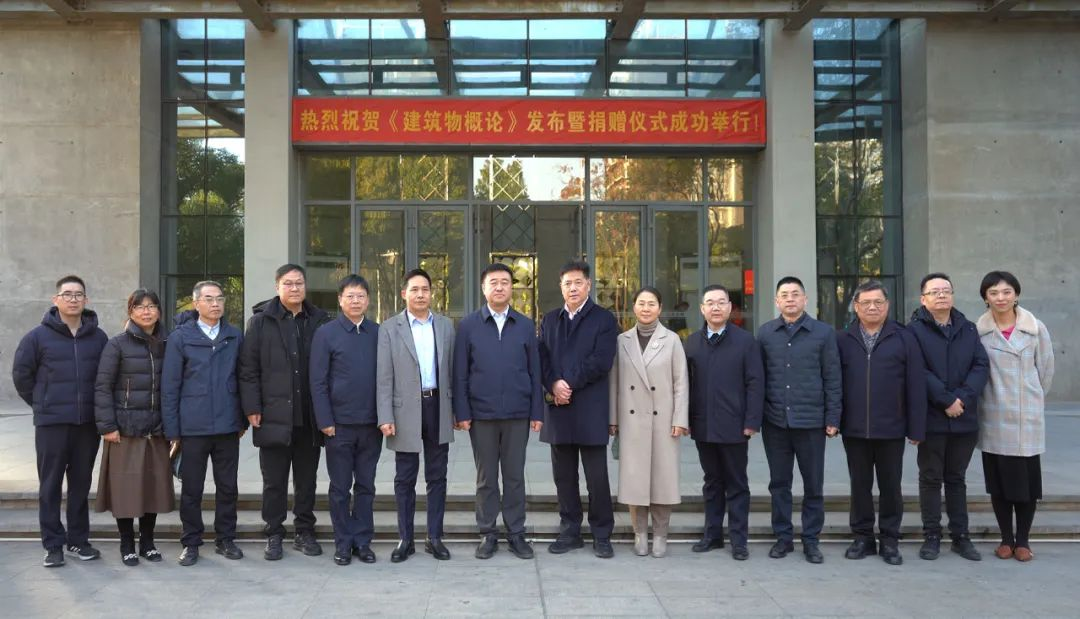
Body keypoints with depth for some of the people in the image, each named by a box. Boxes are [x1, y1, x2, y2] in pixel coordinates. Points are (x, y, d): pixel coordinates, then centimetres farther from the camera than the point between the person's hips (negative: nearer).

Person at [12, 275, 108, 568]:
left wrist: (98, 406, 6)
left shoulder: (98, 337, 2)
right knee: (50, 485, 5)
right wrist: (40, 404, 5)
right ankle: (53, 544, 13)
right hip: (51, 423, -2)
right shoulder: (38, 336, -3)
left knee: (81, 484, 10)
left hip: (88, 423, 2)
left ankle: (78, 540, 21)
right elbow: (21, 373, 4)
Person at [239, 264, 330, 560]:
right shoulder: (261, 321, 2)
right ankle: (274, 535, 18)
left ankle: (304, 532, 23)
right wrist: (252, 408, -7)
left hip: (310, 417, 2)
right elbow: (248, 369, 0)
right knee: (274, 481, 7)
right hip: (274, 416, -2)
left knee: (307, 479, 11)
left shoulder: (320, 321, 5)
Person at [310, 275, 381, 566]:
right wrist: (325, 421, -9)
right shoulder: (326, 333, -2)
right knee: (340, 487, 7)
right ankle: (343, 542, 18)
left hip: (371, 424, 2)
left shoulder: (379, 333, 6)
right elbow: (318, 381, -4)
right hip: (339, 423, -2)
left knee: (366, 486, 10)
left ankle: (363, 540, 20)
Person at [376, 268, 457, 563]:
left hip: (438, 407, 2)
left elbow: (452, 370, 9)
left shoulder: (445, 325, 8)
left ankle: (434, 537, 18)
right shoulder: (390, 328, -1)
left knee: (437, 477, 8)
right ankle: (405, 539, 16)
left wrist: (456, 409, 6)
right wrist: (385, 417, -10)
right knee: (405, 479, 6)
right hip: (406, 410, -2)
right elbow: (384, 377, -4)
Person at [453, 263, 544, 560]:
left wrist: (537, 412, 0)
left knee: (515, 476, 7)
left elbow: (534, 372, 6)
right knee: (486, 477, 8)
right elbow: (460, 373, 1)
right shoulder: (468, 325, 3)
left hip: (518, 414, 1)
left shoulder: (526, 326, 6)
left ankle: (516, 533, 17)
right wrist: (462, 413, -5)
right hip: (481, 414, -1)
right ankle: (487, 533, 18)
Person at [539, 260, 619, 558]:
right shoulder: (549, 320, 15)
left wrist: (569, 383, -13)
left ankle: (602, 535, 11)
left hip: (590, 410, -4)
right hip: (557, 407, 4)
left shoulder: (604, 319, 1)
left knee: (597, 476, 0)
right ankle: (569, 532, 20)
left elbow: (601, 361, -10)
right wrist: (553, 387, -10)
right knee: (564, 475, 10)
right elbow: (542, 358, 7)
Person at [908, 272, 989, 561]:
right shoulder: (914, 330, -4)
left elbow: (981, 366, 0)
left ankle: (961, 536, 20)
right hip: (930, 418, -3)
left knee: (957, 479, 12)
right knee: (931, 479, 6)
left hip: (964, 418, 3)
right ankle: (932, 536, 14)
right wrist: (946, 400, -16)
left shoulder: (968, 329, 9)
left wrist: (963, 398, -14)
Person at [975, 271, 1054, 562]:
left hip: (1028, 418, 0)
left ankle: (1022, 540, 17)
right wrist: (993, 396, 4)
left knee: (1027, 481, 2)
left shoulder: (1036, 328, -3)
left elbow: (1046, 369, 6)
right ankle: (1006, 538, 20)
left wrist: (1032, 400, 12)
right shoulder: (978, 331, -3)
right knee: (998, 482, 7)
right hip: (994, 418, 0)